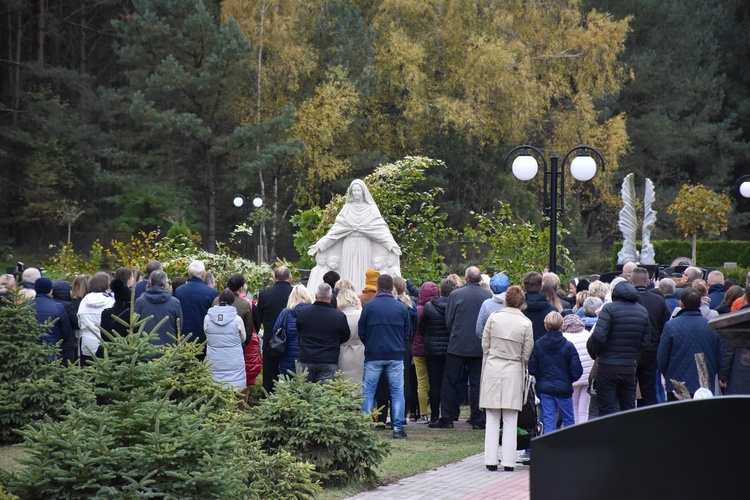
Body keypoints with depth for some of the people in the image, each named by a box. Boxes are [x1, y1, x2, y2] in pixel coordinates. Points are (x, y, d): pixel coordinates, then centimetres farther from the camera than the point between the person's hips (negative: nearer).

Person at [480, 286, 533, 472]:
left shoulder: (493, 317, -3)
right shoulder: (526, 323, -5)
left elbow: (485, 345, 4)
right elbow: (527, 354, 0)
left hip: (492, 368, 1)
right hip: (513, 371, -1)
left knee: (492, 419, 7)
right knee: (510, 421, 6)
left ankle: (490, 460, 6)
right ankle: (508, 461, 5)